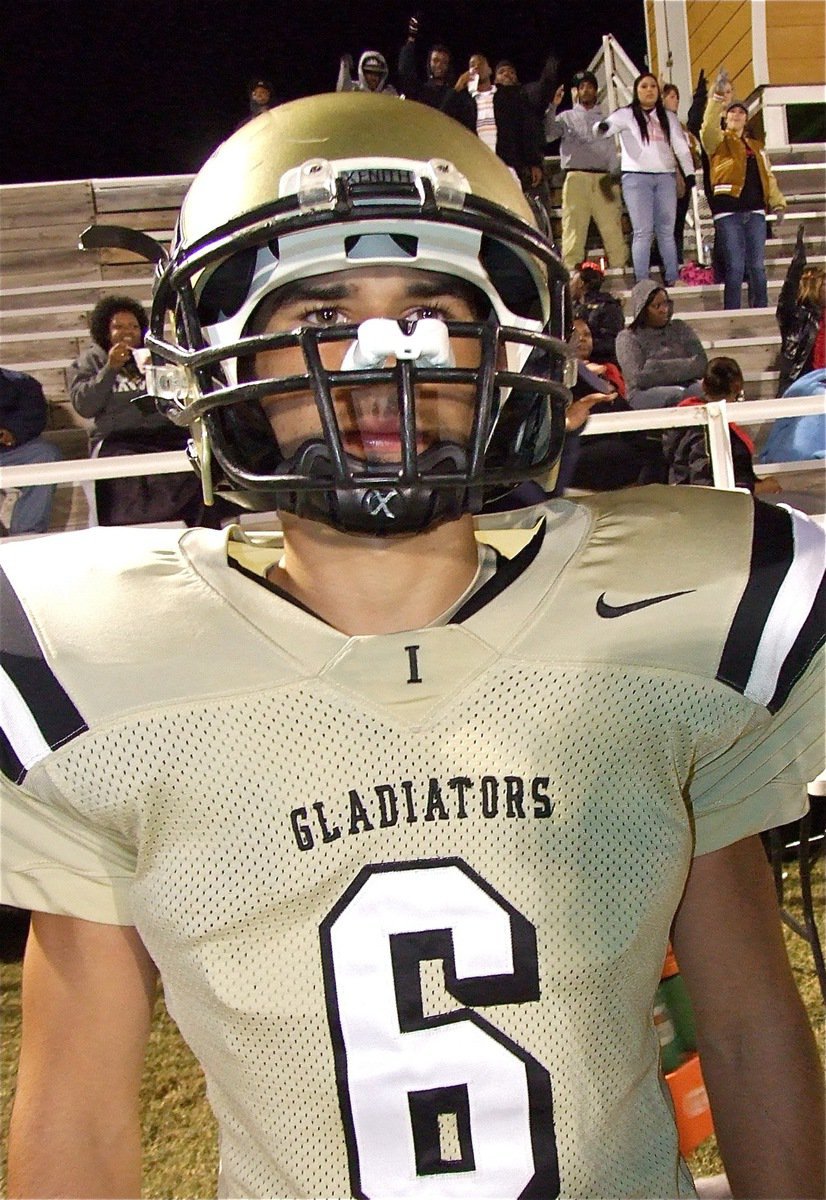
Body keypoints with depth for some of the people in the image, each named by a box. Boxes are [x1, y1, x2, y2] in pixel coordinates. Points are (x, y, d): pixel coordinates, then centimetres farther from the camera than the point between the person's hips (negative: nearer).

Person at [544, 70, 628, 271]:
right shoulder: (566, 117, 17)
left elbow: (612, 151, 14)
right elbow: (547, 134, 0)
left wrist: (614, 176, 0)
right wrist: (552, 107, -8)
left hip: (603, 179, 2)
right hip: (576, 178, -1)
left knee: (612, 226, -6)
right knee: (574, 226, -9)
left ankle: (621, 267, -5)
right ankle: (571, 270, -11)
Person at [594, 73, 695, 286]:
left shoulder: (668, 117, 17)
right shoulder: (627, 114, 6)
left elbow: (681, 146, 13)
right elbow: (609, 126, -9)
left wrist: (689, 174, 1)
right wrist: (602, 127, -35)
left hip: (665, 177, 4)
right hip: (636, 177, -4)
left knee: (666, 231, 4)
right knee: (642, 232, -9)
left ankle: (672, 279, 6)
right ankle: (642, 282, -9)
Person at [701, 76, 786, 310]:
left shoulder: (756, 146, 23)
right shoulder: (718, 141, 7)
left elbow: (768, 176, 22)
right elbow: (709, 126, -15)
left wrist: (777, 202, 10)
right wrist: (717, 96, -24)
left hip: (755, 211, 5)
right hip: (728, 211, -5)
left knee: (757, 267, 3)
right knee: (735, 267, -8)